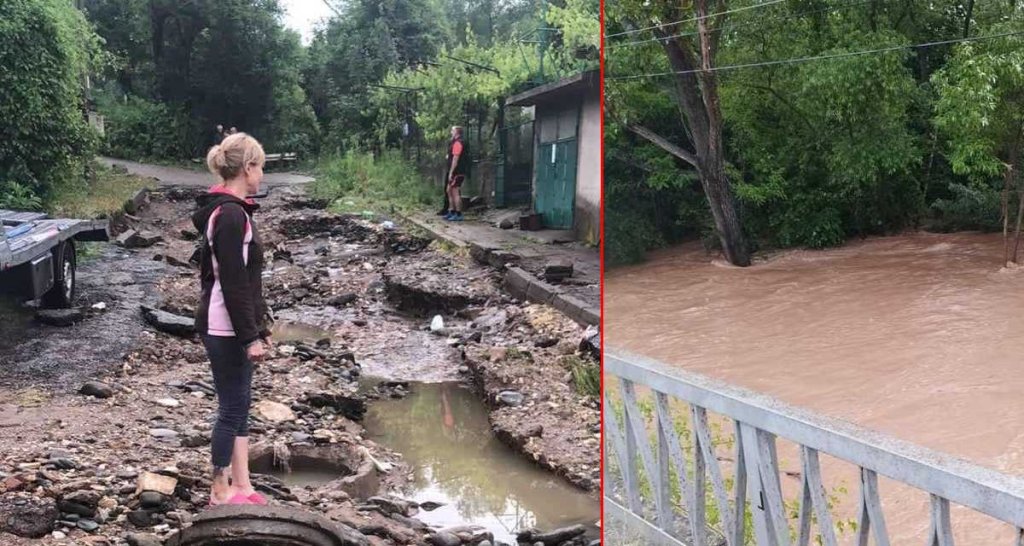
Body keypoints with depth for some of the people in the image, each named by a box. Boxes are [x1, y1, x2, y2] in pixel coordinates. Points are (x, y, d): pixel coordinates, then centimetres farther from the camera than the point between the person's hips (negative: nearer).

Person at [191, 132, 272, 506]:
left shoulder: (231, 210, 12)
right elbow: (233, 283, -22)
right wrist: (251, 336, -19)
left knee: (239, 405, 14)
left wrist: (258, 328, 19)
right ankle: (221, 491, 14)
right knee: (232, 408, 1)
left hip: (232, 326, 10)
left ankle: (241, 486, 23)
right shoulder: (230, 215, -19)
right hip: (225, 328, -10)